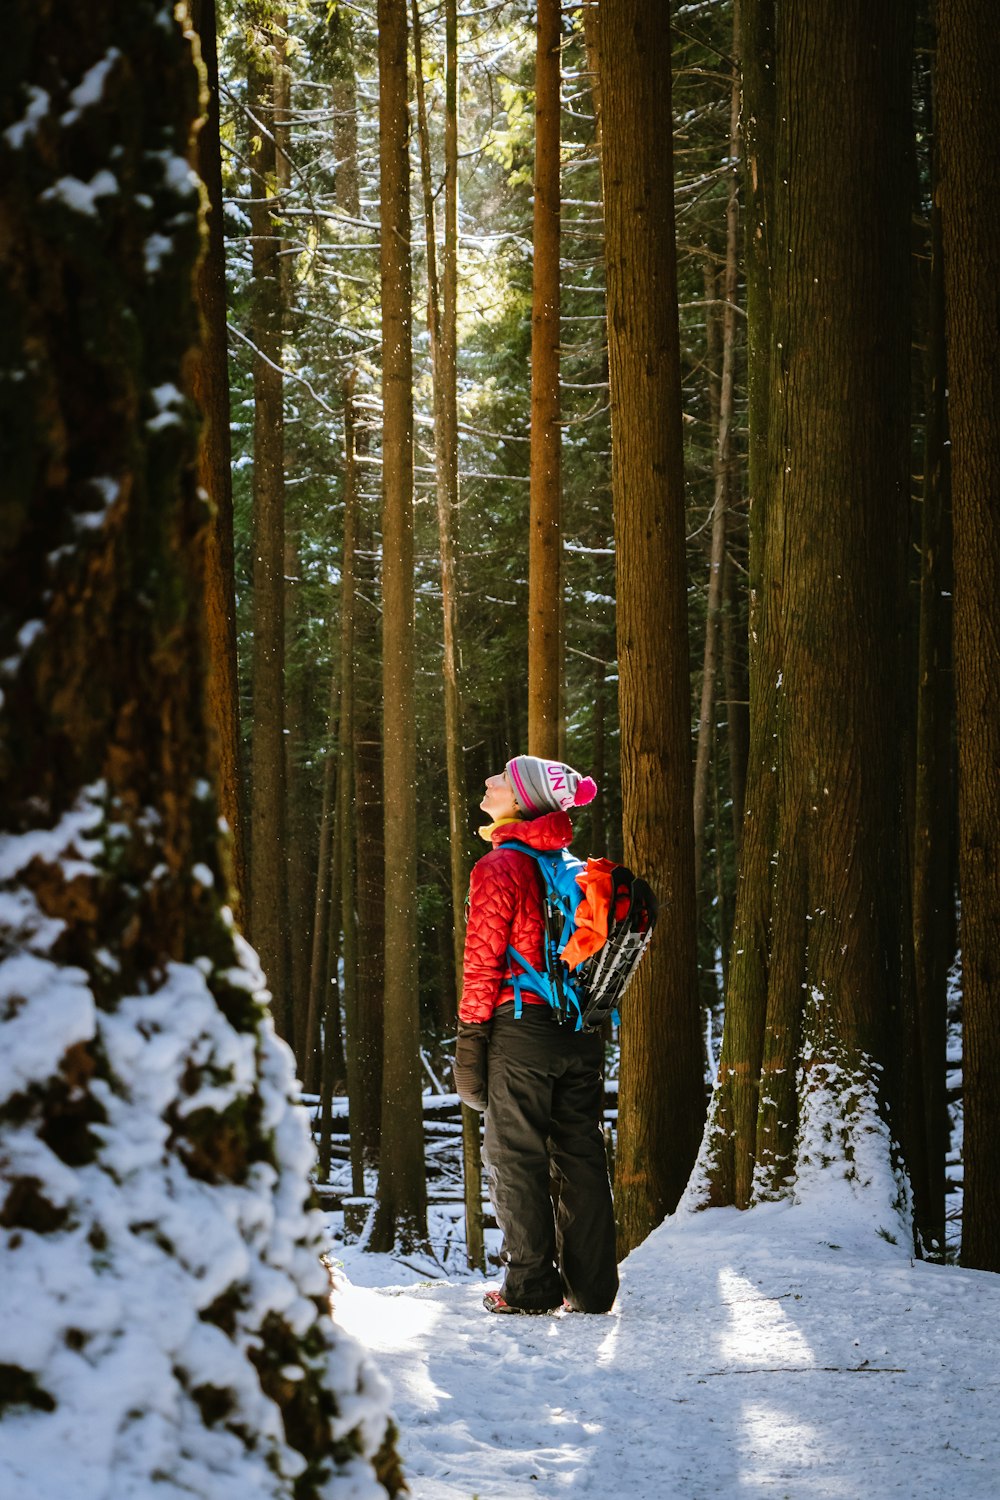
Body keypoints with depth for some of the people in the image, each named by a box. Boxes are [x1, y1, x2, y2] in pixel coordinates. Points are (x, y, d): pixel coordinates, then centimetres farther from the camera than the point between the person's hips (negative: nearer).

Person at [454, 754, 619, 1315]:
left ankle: (531, 1285, 0)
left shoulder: (500, 866, -8)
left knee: (516, 1158, 1)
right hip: (582, 1033, 6)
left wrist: (471, 1031, -7)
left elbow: (484, 958, -11)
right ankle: (592, 1286, 9)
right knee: (581, 1156, 8)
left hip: (522, 1031, -6)